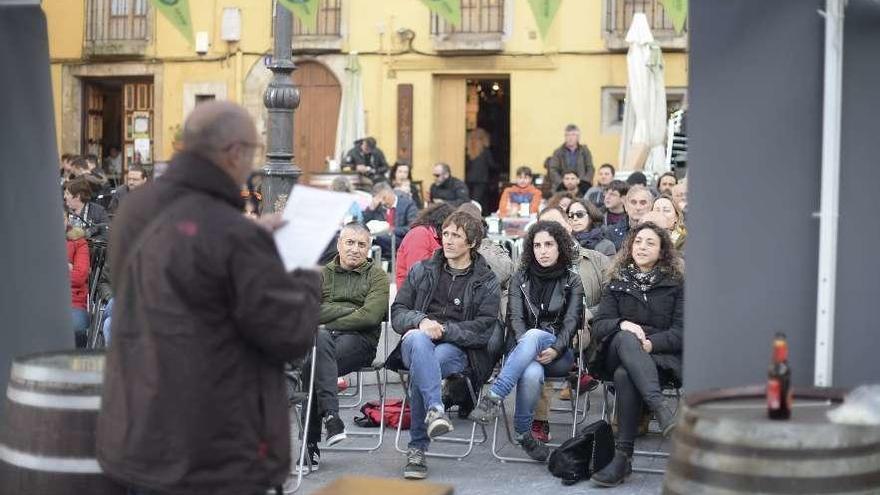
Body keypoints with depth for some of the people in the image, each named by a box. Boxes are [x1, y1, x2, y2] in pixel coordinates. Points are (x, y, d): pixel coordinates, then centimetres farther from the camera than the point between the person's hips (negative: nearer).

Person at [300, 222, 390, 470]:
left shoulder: (377, 275, 13)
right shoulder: (322, 273, 20)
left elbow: (370, 316, -4)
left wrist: (330, 320, -6)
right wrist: (352, 310, -4)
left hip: (360, 340, -3)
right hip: (325, 337, 3)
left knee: (312, 364, -31)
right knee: (319, 337, -35)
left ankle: (311, 443, -32)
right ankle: (331, 416, -35)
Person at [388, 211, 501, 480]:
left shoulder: (486, 283, 10)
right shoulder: (422, 270, 18)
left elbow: (483, 330, -2)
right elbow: (397, 312, 12)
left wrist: (443, 329, -14)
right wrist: (421, 321, -11)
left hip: (459, 349, -2)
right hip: (419, 343, 2)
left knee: (422, 368, -36)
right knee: (417, 338, -38)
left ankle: (417, 449, -33)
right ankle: (435, 409, -53)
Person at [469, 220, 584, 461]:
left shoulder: (572, 281, 9)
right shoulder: (521, 277, 13)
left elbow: (571, 322, -3)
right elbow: (515, 317, 2)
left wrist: (555, 350, -22)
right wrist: (530, 348, -18)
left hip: (559, 355, -1)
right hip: (524, 349, 1)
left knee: (534, 335, -39)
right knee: (532, 373, -39)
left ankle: (494, 397, -45)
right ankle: (523, 434, -29)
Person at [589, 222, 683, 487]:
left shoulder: (676, 283, 11)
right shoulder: (618, 282, 19)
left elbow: (682, 331, 0)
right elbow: (598, 326, 8)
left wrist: (651, 343, -18)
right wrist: (622, 324, -15)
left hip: (662, 354, -2)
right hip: (618, 353, 2)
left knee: (625, 374, -37)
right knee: (626, 339, -37)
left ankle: (623, 455, -40)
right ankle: (661, 408, -53)